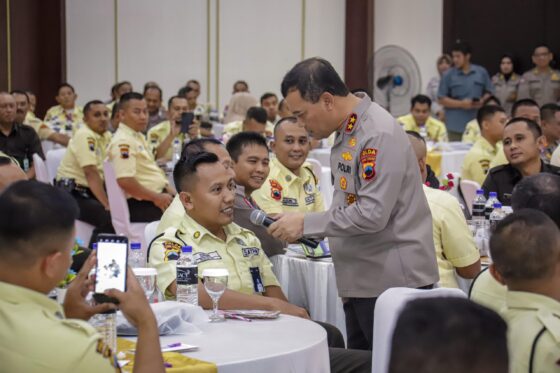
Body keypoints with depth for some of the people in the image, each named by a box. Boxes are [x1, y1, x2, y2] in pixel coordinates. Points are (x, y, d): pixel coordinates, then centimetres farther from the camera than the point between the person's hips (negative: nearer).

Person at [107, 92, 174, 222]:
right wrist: (156, 198, -19)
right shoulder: (123, 142, -16)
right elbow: (125, 181, -27)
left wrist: (166, 188, 9)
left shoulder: (138, 136, 15)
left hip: (156, 196, 10)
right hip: (141, 206, -10)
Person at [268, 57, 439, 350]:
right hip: (362, 281, 10)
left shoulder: (379, 135, -19)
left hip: (392, 281, -9)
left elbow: (372, 213, -24)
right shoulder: (346, 131, 11)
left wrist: (306, 224, -18)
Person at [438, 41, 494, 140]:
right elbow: (442, 100, 1)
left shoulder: (481, 72, 8)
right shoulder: (448, 75, 3)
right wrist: (461, 104, -10)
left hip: (478, 124, 1)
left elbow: (489, 93, 15)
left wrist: (482, 102, -7)